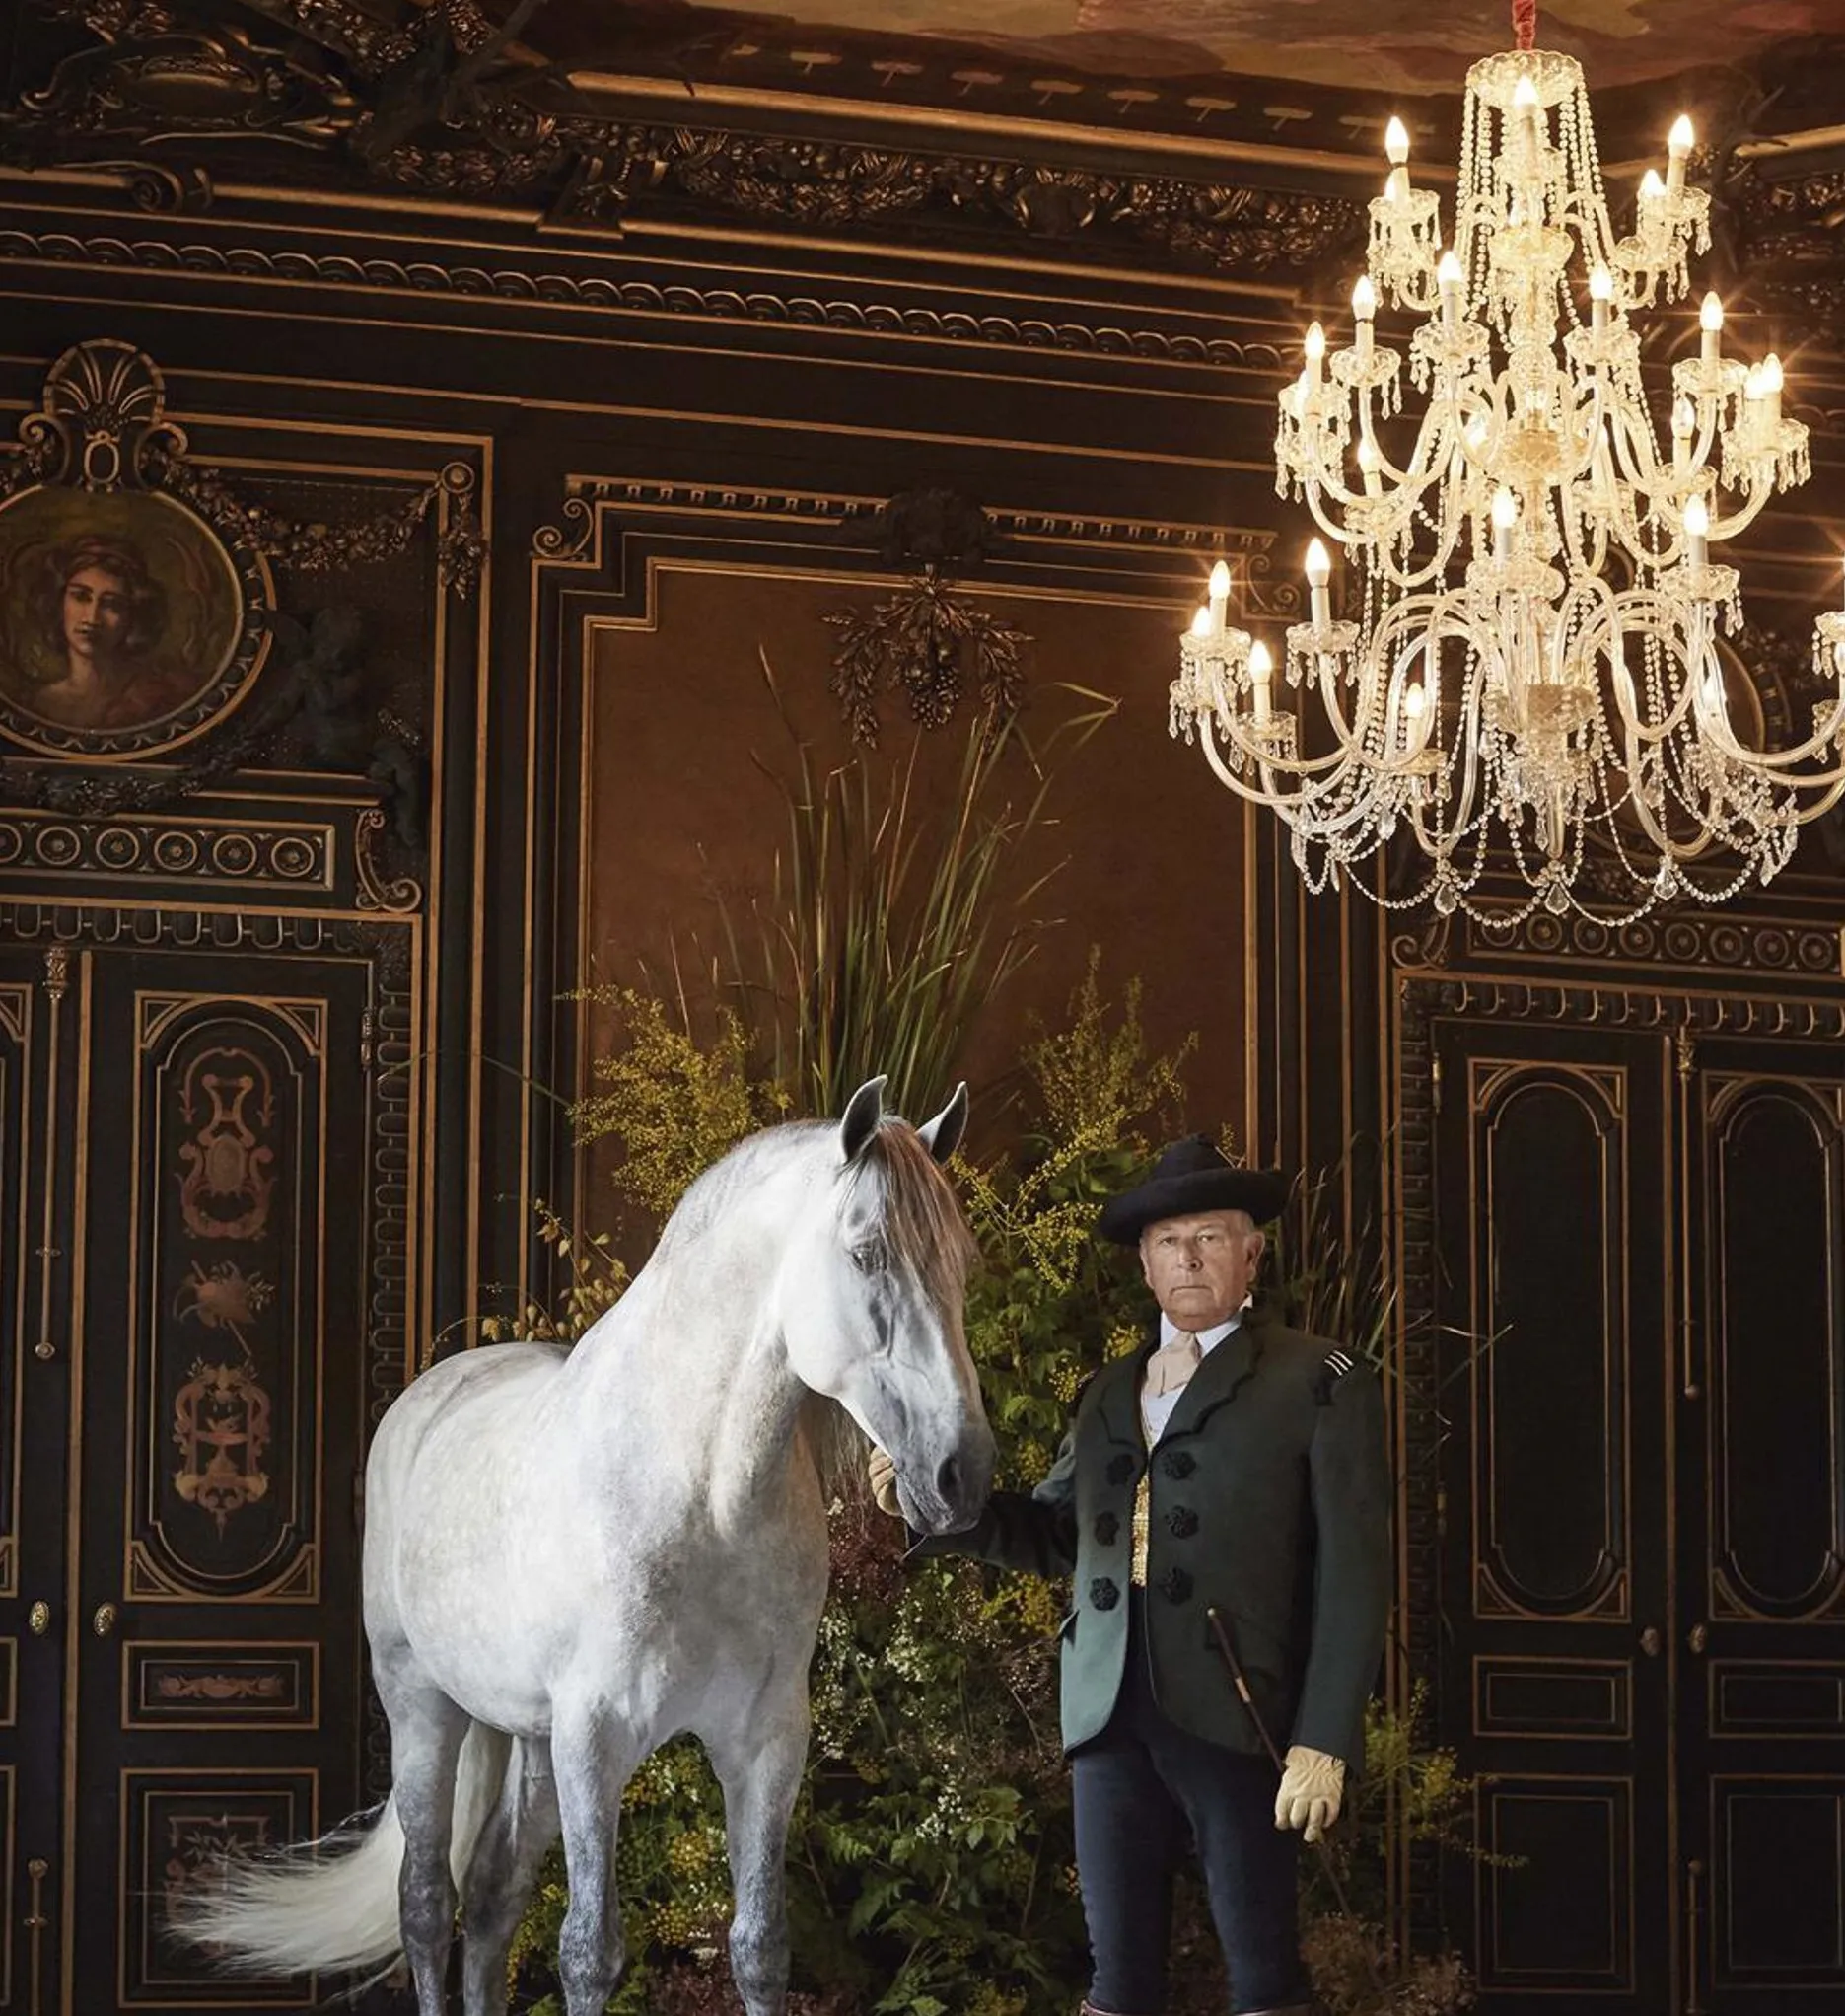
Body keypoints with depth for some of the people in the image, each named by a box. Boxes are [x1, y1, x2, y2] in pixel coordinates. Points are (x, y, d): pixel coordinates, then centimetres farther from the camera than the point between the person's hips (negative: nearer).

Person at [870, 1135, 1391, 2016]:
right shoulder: (1109, 1392, 18)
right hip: (1110, 1714, 5)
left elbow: (1353, 1574, -7)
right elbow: (1055, 1533, 18)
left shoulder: (1321, 1384, -1)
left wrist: (1325, 1742, -14)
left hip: (1236, 1716, -5)